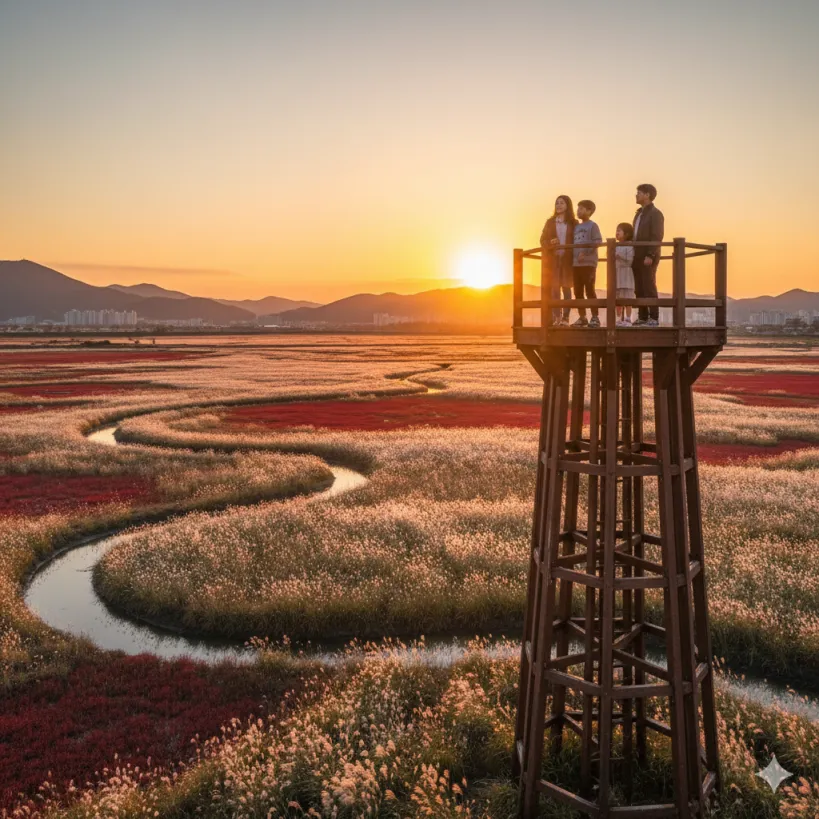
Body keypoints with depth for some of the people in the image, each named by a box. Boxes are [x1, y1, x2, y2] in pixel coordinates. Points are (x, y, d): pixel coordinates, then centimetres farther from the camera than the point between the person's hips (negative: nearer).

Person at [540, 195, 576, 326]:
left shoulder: (573, 223, 5)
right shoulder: (550, 222, 10)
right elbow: (542, 239, 6)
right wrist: (550, 242, -15)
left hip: (567, 259, -2)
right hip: (553, 259, 2)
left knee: (566, 286, 0)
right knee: (555, 287, 0)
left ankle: (565, 317, 0)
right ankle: (556, 317, 1)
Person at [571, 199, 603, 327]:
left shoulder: (592, 225, -2)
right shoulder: (576, 227, 18)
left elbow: (598, 241, -12)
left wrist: (585, 252, -19)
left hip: (588, 263, -7)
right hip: (576, 264, 7)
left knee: (589, 290, -7)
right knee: (578, 292, 6)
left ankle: (595, 317, -2)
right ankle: (582, 317, 13)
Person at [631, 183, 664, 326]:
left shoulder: (655, 213, -6)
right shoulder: (639, 213, 20)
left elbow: (657, 237, -15)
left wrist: (650, 255, -22)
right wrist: (632, 255, 13)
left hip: (648, 256, -8)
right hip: (637, 256, 8)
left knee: (649, 287, -8)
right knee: (639, 288, 6)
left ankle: (653, 318, -5)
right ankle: (643, 317, 11)